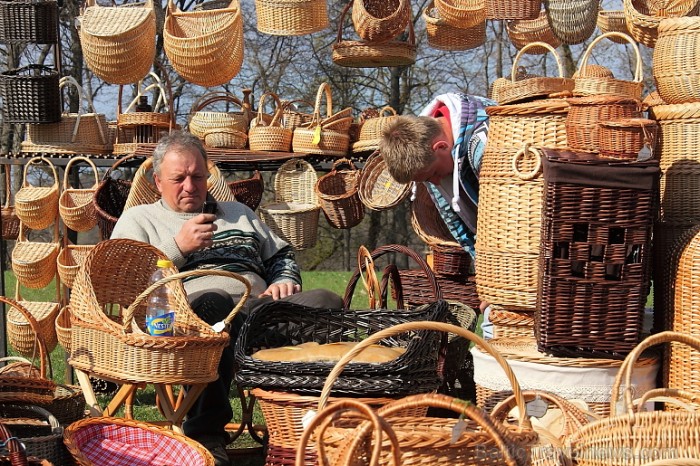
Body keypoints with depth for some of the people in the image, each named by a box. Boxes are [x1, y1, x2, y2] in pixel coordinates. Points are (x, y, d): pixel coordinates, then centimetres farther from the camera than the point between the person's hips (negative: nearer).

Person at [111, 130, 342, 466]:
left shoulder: (237, 213, 36)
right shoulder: (138, 219, 23)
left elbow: (281, 255, 35)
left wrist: (284, 282, 12)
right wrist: (178, 247, -1)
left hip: (259, 304, 4)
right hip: (188, 309, -4)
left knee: (326, 302, -28)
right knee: (212, 303, -44)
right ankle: (207, 434, -37)